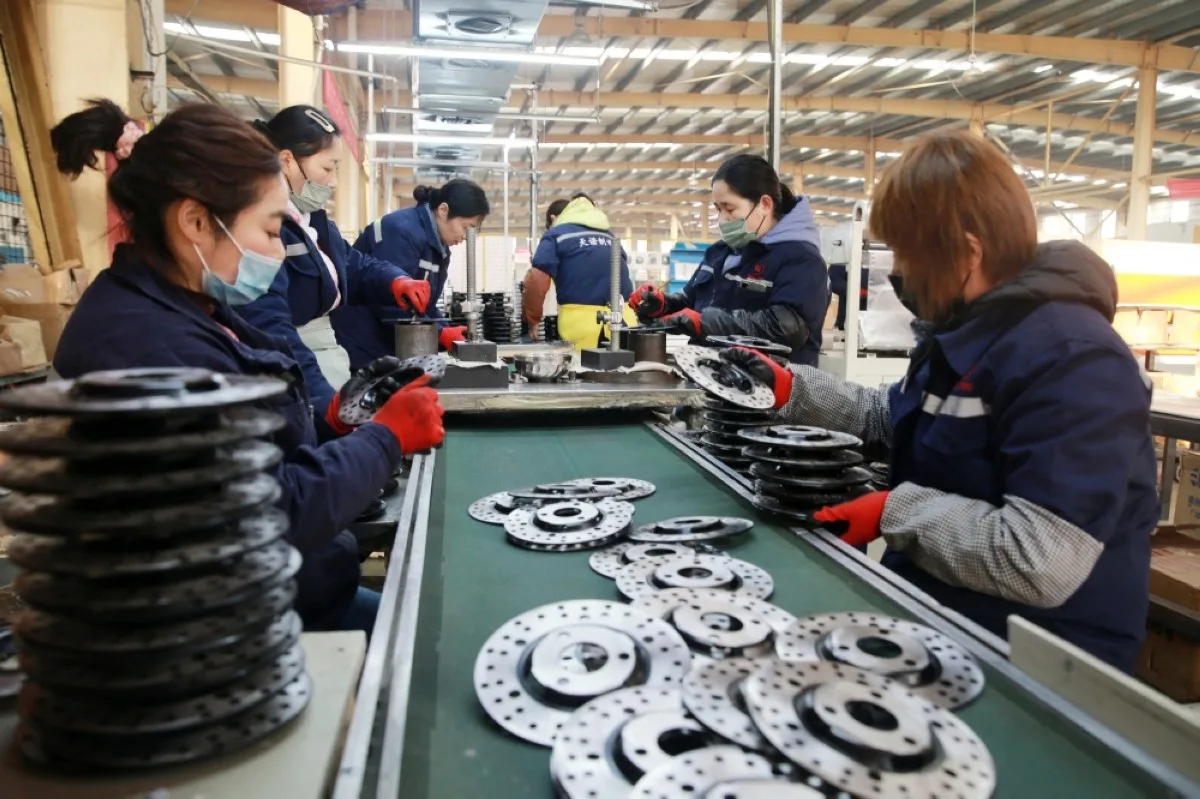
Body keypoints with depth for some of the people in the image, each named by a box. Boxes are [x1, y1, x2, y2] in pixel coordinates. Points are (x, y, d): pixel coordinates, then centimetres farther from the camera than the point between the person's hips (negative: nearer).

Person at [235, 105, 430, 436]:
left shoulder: (313, 219, 13)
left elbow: (355, 265, 23)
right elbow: (269, 329, -31)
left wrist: (396, 280, 0)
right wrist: (324, 402, -41)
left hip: (330, 368, 10)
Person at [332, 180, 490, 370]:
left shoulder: (437, 244, 9)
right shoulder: (402, 231, -20)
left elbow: (424, 305, 9)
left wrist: (450, 332, -7)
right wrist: (440, 333, -22)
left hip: (389, 346, 9)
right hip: (361, 344, -9)